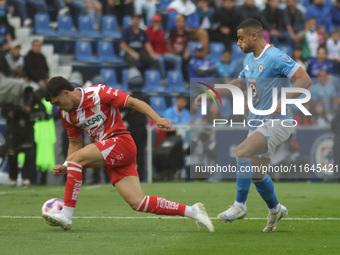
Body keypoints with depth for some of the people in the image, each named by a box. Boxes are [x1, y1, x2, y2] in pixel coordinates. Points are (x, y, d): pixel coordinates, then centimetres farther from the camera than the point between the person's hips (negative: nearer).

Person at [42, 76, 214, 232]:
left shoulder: (98, 93, -10)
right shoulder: (67, 115, 11)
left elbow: (133, 102, -9)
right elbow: (75, 143, 22)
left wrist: (157, 119, -20)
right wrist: (65, 168, 7)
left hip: (121, 142, -7)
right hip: (110, 158, 7)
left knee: (75, 159, -22)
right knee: (137, 203, -6)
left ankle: (66, 215, -22)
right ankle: (192, 211, 2)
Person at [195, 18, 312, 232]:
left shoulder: (275, 57, -16)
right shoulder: (249, 59, 12)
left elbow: (306, 80, -21)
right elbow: (240, 83, 29)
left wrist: (283, 100, -33)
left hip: (277, 121, -9)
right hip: (258, 122, 9)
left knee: (243, 152, -26)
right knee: (256, 174, 10)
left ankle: (240, 205, -16)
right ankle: (275, 209, 34)